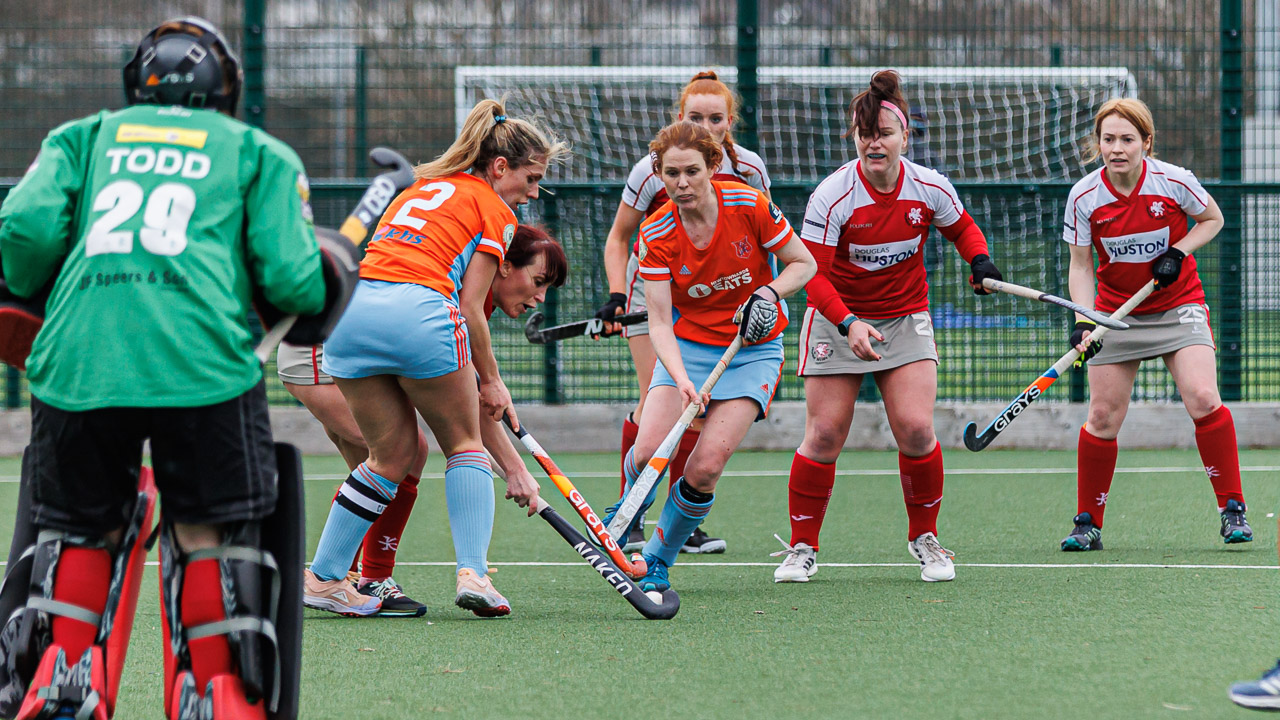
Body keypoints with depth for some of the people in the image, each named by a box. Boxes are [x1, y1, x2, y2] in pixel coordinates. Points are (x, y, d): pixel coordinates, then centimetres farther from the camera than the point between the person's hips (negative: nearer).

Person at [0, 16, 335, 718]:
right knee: (212, 535, 9)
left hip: (76, 363, 2)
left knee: (78, 528, 18)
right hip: (204, 363, -2)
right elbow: (292, 278, 8)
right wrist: (318, 294, 31)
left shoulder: (83, 136, 24)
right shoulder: (258, 152, 20)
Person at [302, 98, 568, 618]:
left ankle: (323, 577, 18)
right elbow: (470, 311, 2)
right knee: (465, 442, 14)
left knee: (393, 453, 20)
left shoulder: (420, 190, 30)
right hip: (418, 311, -6)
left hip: (348, 312, 6)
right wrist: (492, 382, 15)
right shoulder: (494, 212, 9)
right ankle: (472, 572, 2)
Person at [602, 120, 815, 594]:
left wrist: (770, 292, -21)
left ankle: (657, 562, 5)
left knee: (706, 467, -18)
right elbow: (660, 324, -14)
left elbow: (804, 264, -2)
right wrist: (681, 379, -31)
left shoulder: (749, 205, -14)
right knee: (649, 451, -19)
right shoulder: (656, 234, -11)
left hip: (754, 350, -1)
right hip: (688, 345, 1)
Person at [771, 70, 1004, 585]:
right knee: (824, 435, -5)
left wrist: (980, 259, -9)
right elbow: (813, 273, -21)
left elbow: (961, 228, 12)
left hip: (906, 319, 2)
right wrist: (848, 324, -35)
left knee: (915, 429, -12)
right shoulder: (832, 196, -19)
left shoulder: (929, 188, -9)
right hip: (837, 319, -2)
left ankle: (925, 539, 9)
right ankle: (802, 547, 10)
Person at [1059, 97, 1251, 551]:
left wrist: (1178, 252, -13)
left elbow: (1212, 219, 4)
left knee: (1203, 400, -18)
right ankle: (1088, 524, 12)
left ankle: (1232, 511, -6)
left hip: (1178, 305, -1)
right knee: (1103, 418, -2)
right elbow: (1080, 266, -3)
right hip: (1116, 311, 1)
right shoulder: (1084, 198, -11)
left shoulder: (1174, 182, -14)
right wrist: (1083, 322, -17)